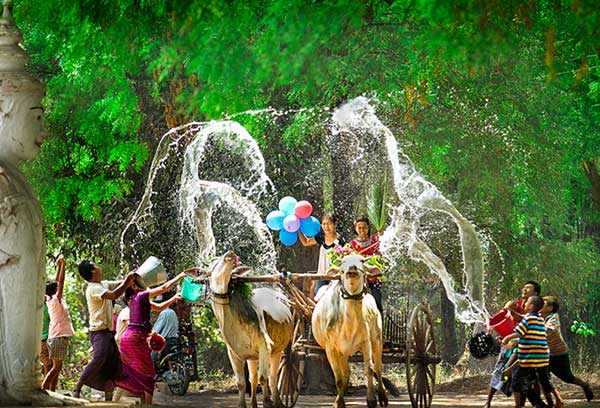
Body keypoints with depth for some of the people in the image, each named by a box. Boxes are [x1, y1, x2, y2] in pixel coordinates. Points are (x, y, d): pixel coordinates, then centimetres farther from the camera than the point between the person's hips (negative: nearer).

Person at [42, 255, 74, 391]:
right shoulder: (55, 300, -10)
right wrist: (62, 264, -11)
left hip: (55, 337, 9)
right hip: (59, 337, -9)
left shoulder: (51, 301, 10)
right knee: (56, 367, -11)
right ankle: (42, 390, -17)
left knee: (57, 367, 9)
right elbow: (61, 282, -14)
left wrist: (59, 265, 17)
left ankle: (52, 392, 8)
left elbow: (57, 282, 17)